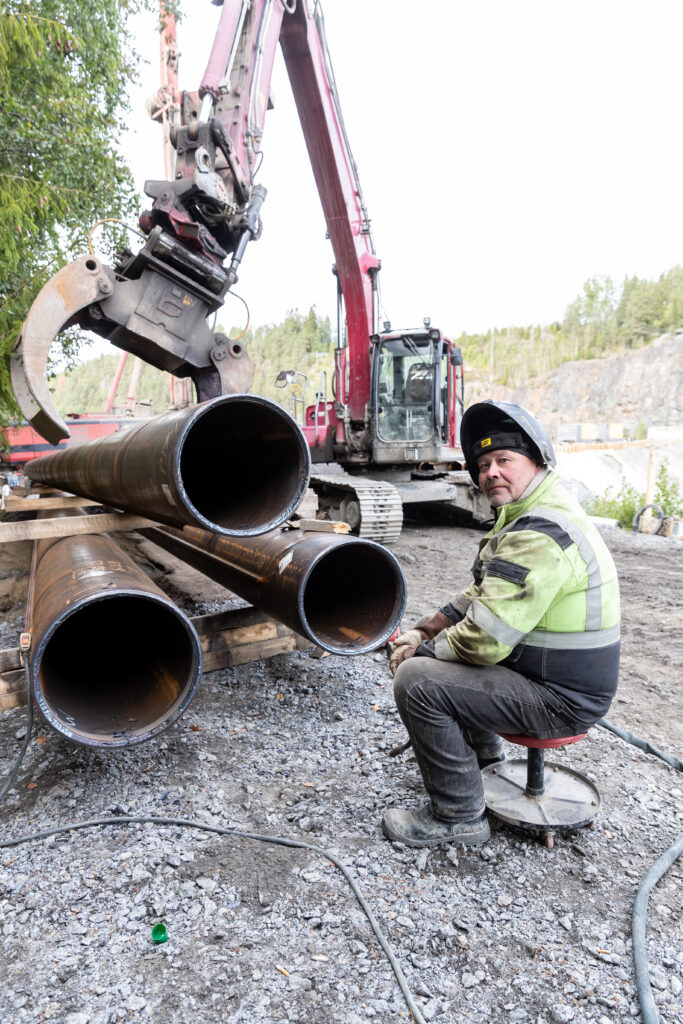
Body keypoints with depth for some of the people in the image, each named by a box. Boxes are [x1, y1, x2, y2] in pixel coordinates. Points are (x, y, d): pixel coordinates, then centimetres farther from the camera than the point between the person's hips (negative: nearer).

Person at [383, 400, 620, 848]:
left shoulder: (539, 536, -27)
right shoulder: (533, 514, 9)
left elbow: (484, 640, -29)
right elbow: (482, 596, 14)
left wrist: (422, 652, -11)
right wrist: (423, 632, 3)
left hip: (559, 698, -10)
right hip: (553, 672, 10)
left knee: (418, 680, -18)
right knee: (431, 649, 18)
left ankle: (459, 817, 0)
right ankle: (483, 756, 33)